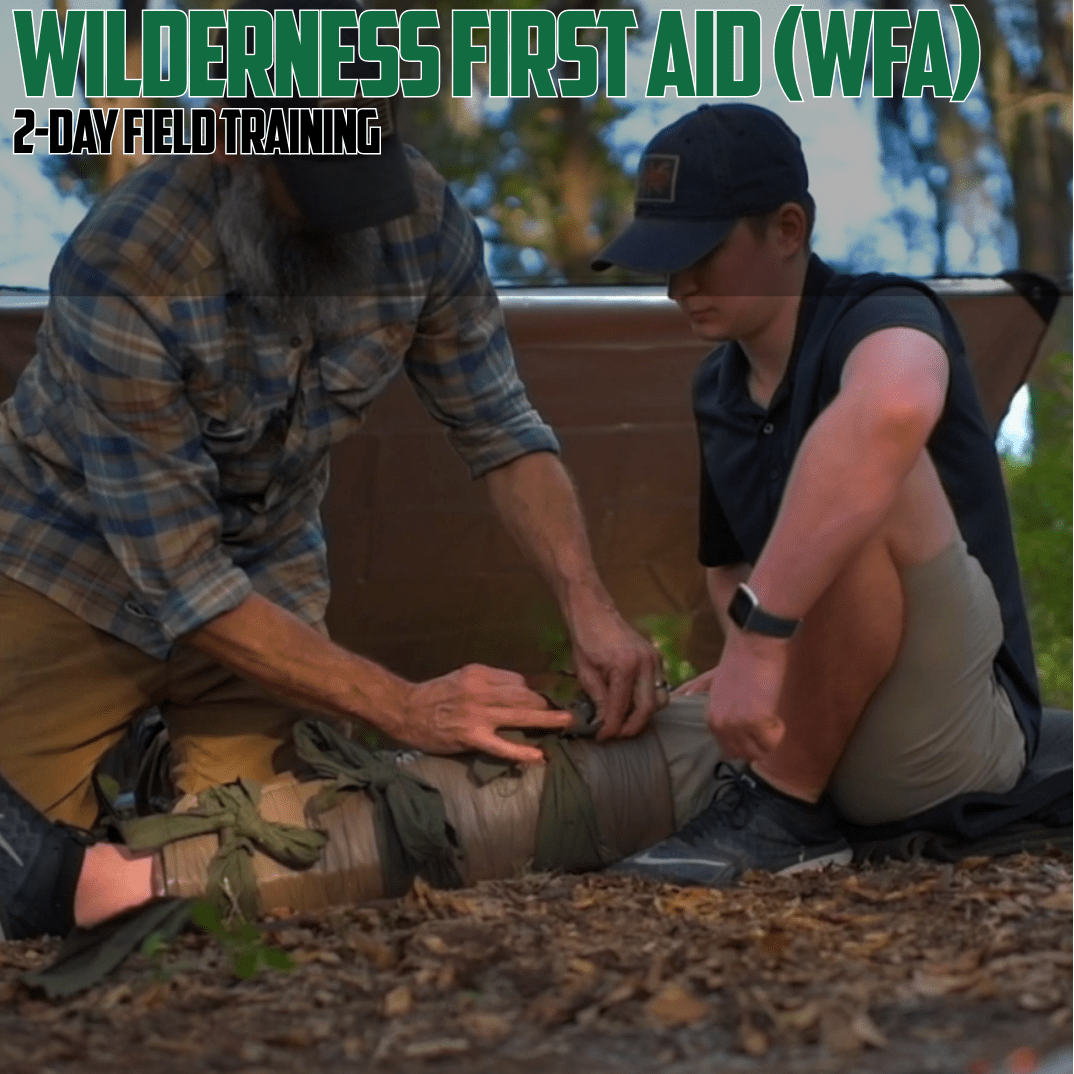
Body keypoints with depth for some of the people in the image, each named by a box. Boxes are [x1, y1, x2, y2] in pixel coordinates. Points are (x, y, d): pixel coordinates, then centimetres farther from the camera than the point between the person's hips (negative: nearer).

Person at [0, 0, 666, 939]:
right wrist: (405, 708, -34)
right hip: (77, 569, -3)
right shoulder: (122, 268, -32)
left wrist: (591, 610, -25)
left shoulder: (424, 218, -19)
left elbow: (501, 431, -8)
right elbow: (178, 577, -30)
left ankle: (158, 757, 25)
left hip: (270, 568, 4)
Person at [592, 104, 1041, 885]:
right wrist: (747, 662, -2)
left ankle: (787, 809, -22)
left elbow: (893, 410, -43)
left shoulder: (882, 318, -16)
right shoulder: (715, 391, 8)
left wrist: (761, 632, -46)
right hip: (813, 732, 7)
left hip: (944, 737, -7)